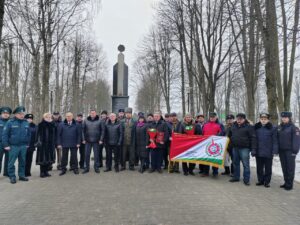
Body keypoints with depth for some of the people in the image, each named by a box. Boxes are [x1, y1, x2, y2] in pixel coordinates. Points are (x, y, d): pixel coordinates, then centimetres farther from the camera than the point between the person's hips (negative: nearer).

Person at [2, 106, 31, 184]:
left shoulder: (26, 123, 6)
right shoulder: (10, 123, -7)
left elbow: (28, 134, 13)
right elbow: (5, 134, -6)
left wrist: (27, 143, 11)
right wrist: (6, 145, -9)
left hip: (23, 146, 4)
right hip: (13, 146, -4)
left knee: (22, 162, 12)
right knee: (11, 162, 2)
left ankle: (21, 175, 23)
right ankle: (12, 177, 13)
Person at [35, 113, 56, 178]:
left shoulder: (53, 125, 9)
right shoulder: (40, 125, -4)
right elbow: (38, 134, -8)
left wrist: (54, 142, 9)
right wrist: (38, 142, -17)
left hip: (50, 144, 5)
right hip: (42, 144, -5)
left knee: (49, 158, 8)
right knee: (42, 159, -1)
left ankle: (46, 171, 20)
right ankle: (42, 172, 9)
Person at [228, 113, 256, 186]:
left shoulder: (249, 127, -8)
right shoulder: (233, 126, 9)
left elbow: (253, 138, -12)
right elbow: (229, 136, 22)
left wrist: (253, 149, -17)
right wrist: (230, 145, 19)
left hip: (244, 148, -6)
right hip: (235, 148, 6)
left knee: (246, 165, 0)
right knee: (235, 163, 15)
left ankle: (246, 180, 10)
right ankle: (236, 177, 27)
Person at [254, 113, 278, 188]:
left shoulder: (272, 128, -4)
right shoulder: (256, 128, 4)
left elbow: (275, 141, -6)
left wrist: (274, 151, -12)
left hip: (268, 153, -3)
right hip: (258, 152, 3)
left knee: (268, 168, 9)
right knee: (259, 168, 13)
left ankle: (267, 182, 21)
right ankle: (260, 180, 26)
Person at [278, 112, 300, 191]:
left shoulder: (294, 128, -8)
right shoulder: (279, 128, 11)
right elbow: (277, 139, 15)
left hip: (289, 151, -6)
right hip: (281, 151, 6)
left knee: (290, 168, 1)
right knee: (284, 168, 13)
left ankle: (289, 184, 8)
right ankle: (286, 182, 23)